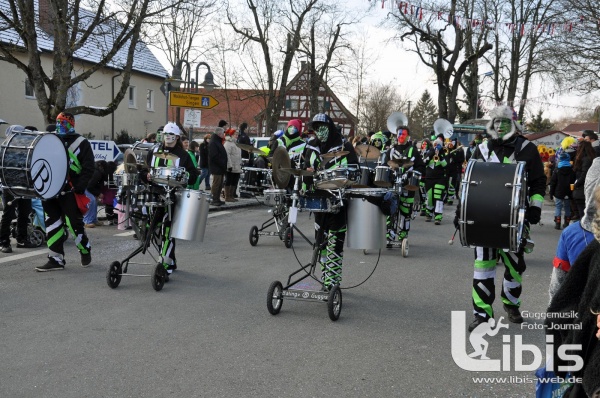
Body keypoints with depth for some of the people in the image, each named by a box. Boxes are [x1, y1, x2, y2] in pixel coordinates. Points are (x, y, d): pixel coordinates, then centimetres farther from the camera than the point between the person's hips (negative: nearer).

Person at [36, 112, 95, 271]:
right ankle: (56, 259, 11)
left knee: (74, 225, -3)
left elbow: (88, 169, -7)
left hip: (70, 193, -6)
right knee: (53, 225, 5)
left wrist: (78, 188, -16)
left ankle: (85, 250, 21)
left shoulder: (81, 143, -1)